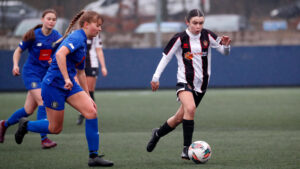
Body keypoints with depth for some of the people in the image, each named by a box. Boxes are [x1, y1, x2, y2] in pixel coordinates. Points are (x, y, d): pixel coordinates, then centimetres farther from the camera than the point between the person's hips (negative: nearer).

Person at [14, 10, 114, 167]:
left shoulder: (83, 42, 16)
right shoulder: (77, 38, -14)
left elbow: (80, 72, 26)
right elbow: (60, 54, -32)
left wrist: (88, 96, 26)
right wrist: (66, 79, -32)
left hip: (69, 85, 9)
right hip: (54, 84, -9)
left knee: (91, 112, -9)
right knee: (55, 128, 1)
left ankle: (94, 157, -6)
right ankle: (26, 125, 29)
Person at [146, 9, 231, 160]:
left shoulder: (207, 36, 0)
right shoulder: (180, 39, -7)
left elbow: (224, 51, 3)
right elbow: (166, 57, 0)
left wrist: (225, 45, -20)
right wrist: (156, 78, -1)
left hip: (201, 84, 4)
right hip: (184, 81, -4)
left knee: (179, 118, 11)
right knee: (190, 108, -31)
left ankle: (158, 133, 40)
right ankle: (187, 149, -27)